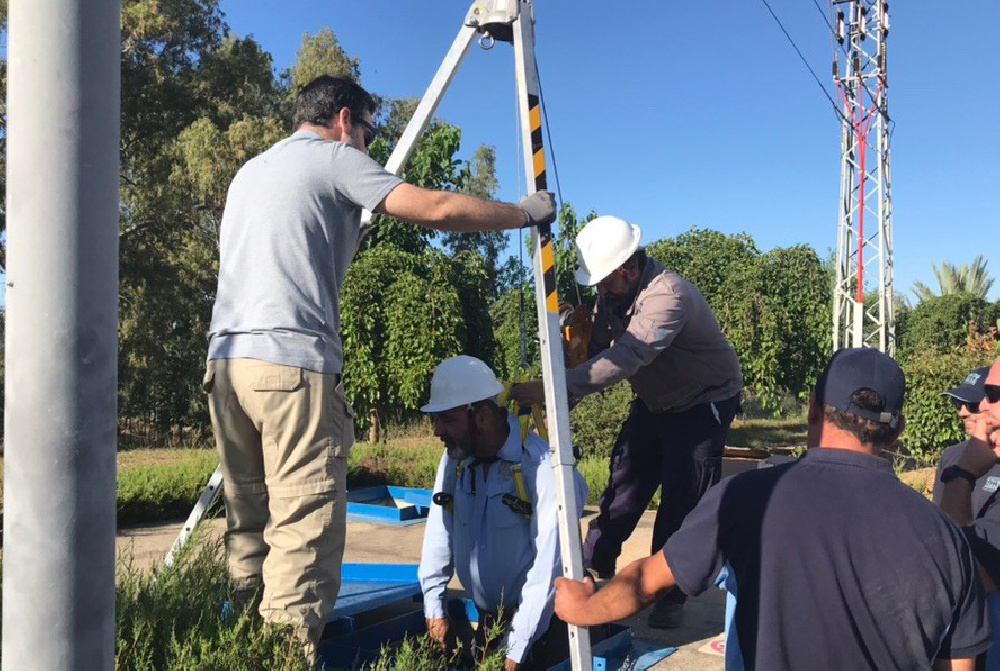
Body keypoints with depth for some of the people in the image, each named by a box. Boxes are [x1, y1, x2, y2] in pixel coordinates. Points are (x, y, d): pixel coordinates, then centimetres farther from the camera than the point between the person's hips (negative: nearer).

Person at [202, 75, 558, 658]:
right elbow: (437, 210, -6)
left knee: (248, 522, 14)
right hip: (293, 364, -8)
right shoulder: (335, 157, 3)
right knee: (303, 532, -7)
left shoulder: (248, 171, 26)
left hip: (226, 361, 8)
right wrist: (526, 213, 6)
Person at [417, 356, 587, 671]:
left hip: (541, 623, -6)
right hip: (488, 620, 6)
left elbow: (548, 566, -24)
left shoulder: (543, 468, -24)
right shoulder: (454, 460, -2)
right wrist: (435, 608, 1)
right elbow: (438, 533, 6)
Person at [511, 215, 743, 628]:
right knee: (624, 485, 8)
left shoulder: (667, 295, -34)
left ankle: (671, 596, 8)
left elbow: (625, 358, -46)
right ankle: (594, 566, 20)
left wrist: (557, 387, -52)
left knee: (683, 500, -6)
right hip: (655, 402, 7)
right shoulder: (613, 293, -6)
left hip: (705, 403, -7)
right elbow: (596, 348, -6)